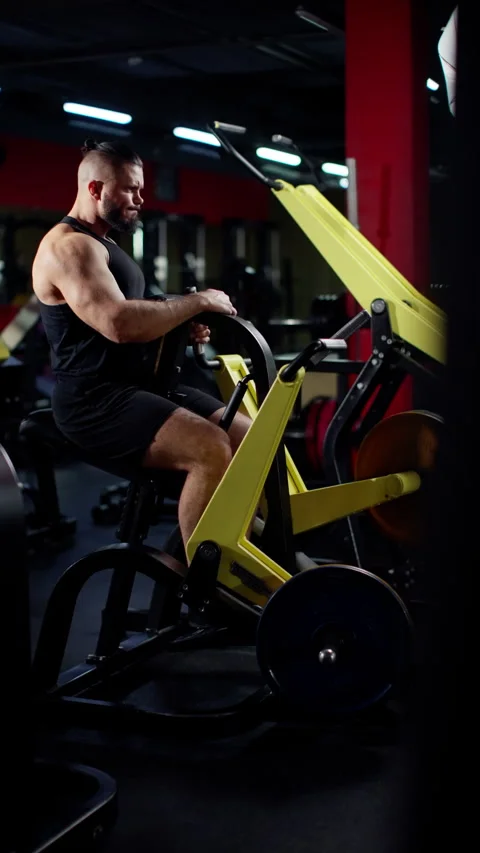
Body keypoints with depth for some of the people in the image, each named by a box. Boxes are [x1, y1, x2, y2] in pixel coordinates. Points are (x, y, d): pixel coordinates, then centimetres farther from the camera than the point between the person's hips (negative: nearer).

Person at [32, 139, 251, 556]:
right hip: (95, 400, -10)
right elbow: (119, 324, -28)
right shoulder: (68, 246, -13)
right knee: (211, 448, -29)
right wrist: (198, 301, -17)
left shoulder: (105, 246, 21)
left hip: (137, 386, 10)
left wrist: (182, 329, 7)